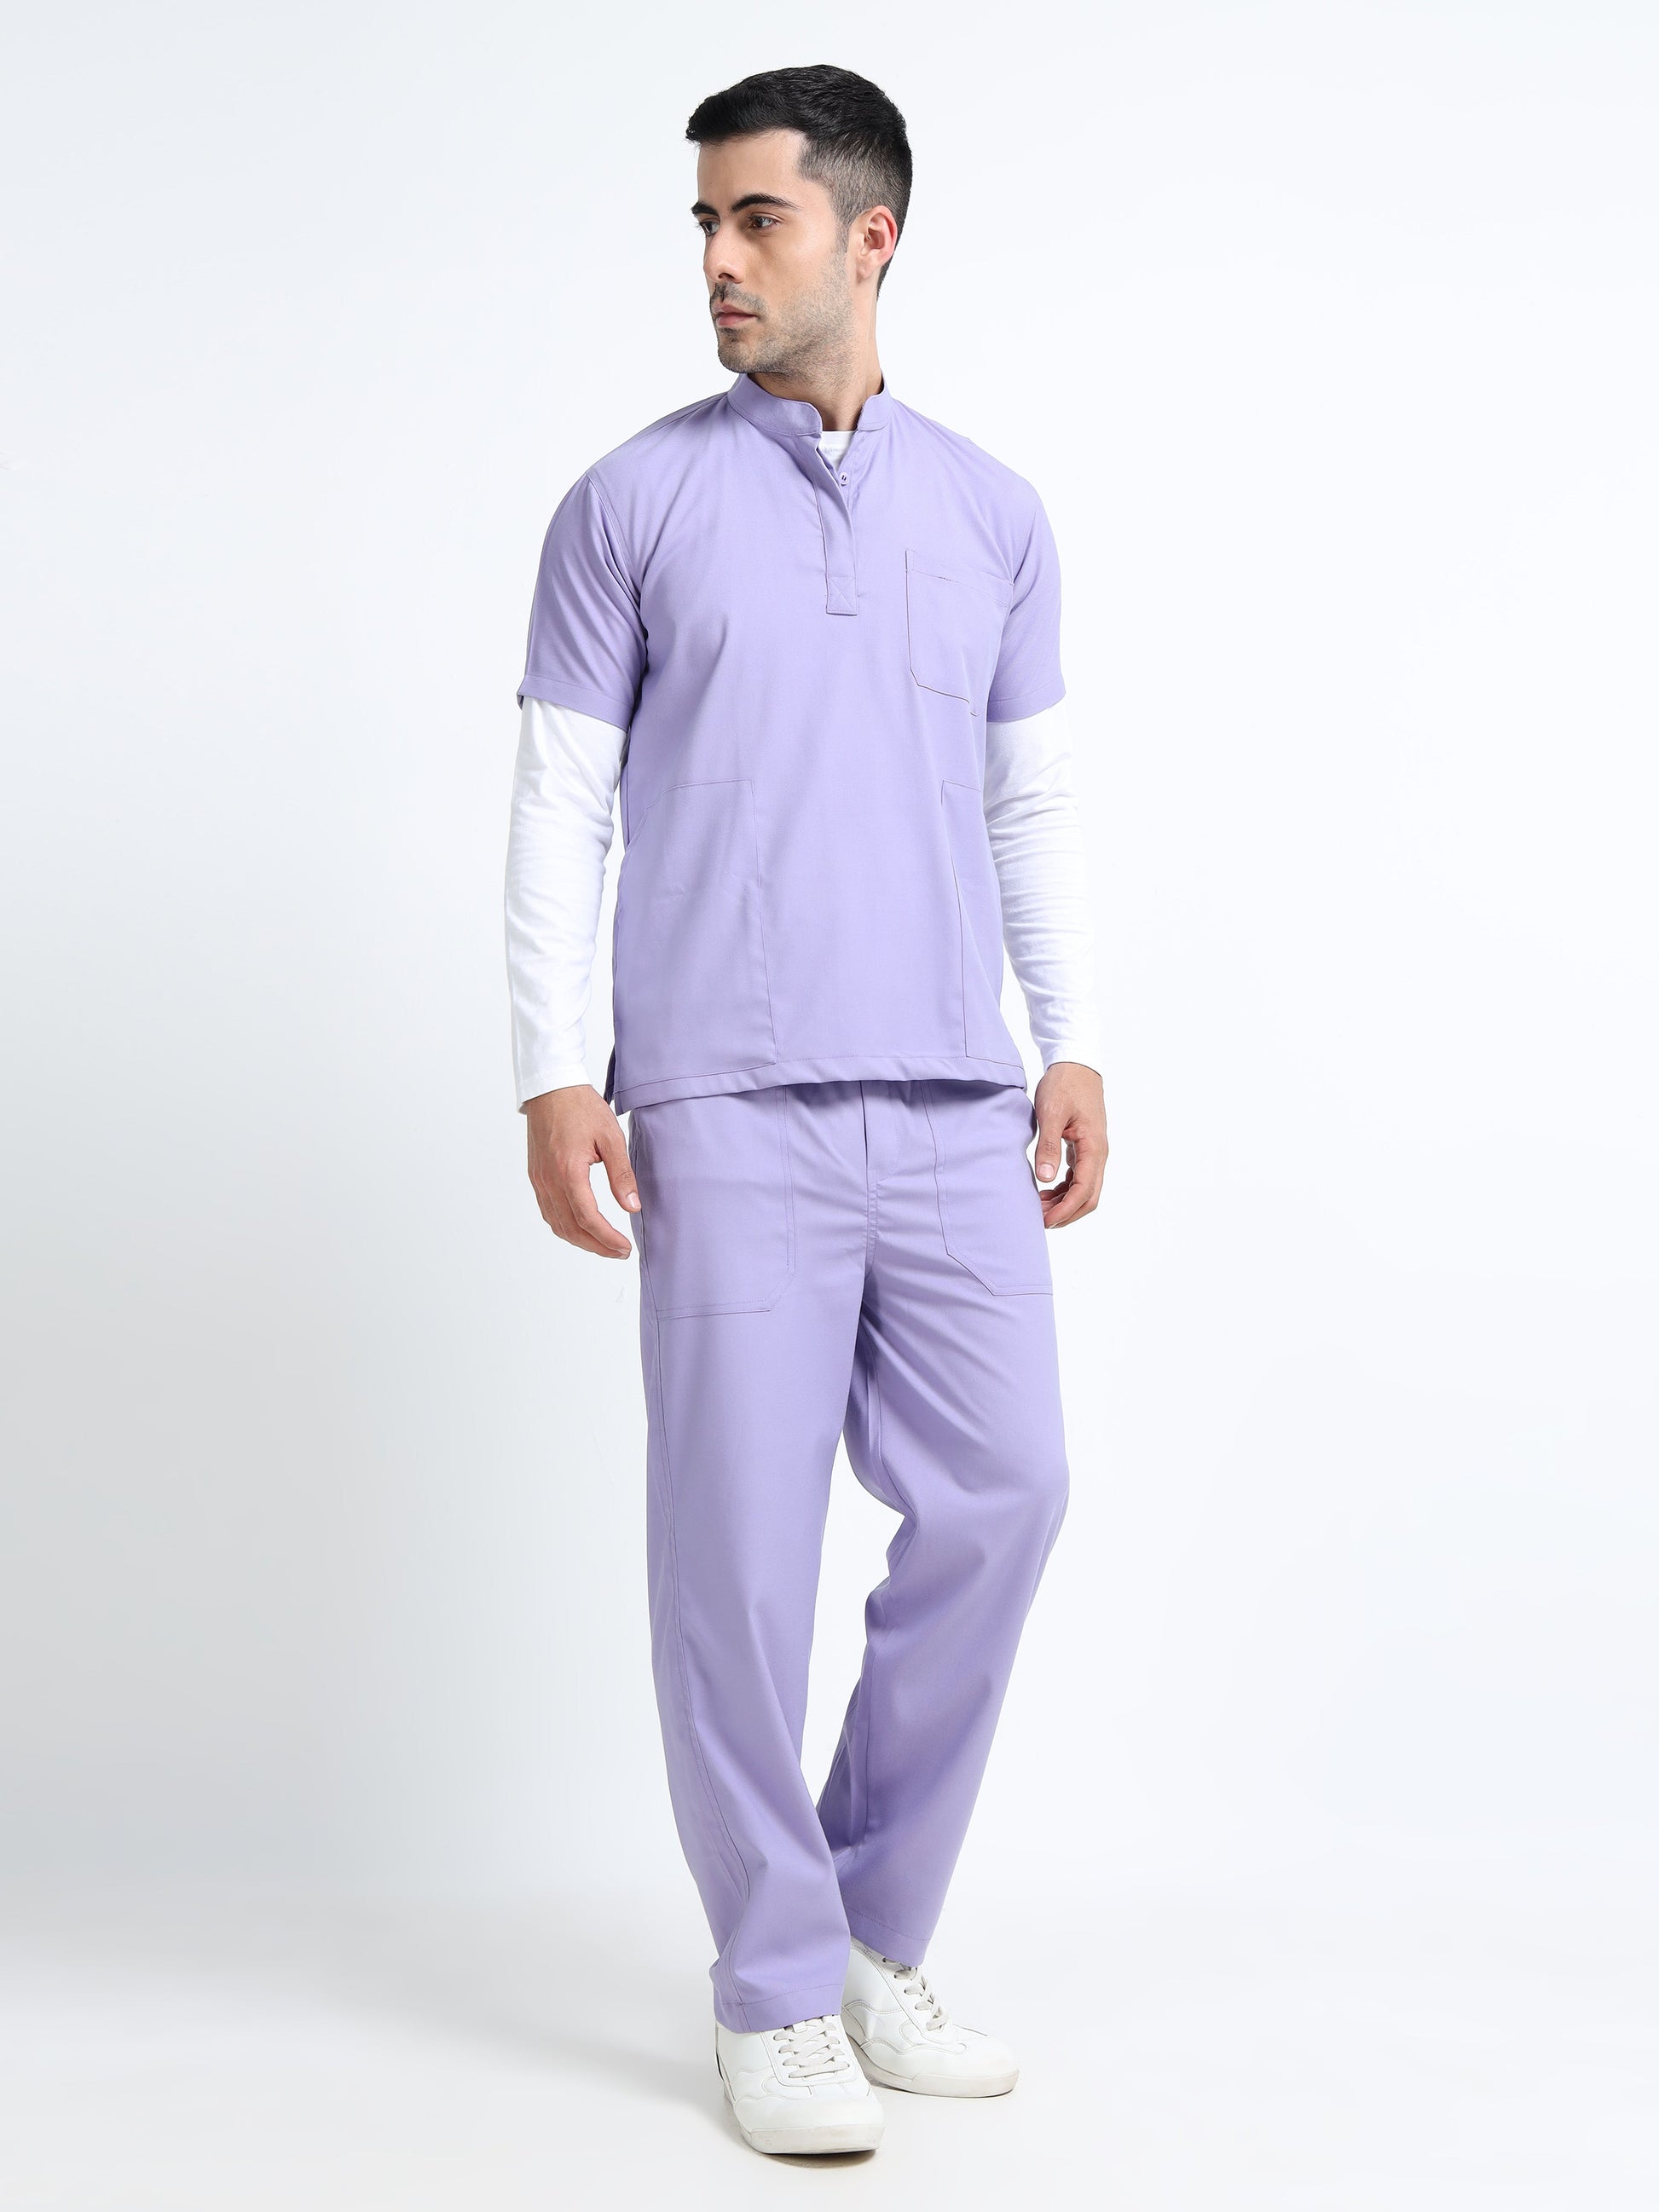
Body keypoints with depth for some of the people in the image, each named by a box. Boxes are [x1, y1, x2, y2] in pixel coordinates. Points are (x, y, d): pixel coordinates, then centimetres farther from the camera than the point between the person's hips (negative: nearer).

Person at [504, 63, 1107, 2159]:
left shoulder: (994, 514, 12)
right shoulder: (632, 504, 3)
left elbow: (1034, 801, 16)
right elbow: (559, 805, 1)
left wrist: (1075, 1048, 8)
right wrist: (551, 1073, -7)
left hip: (956, 1115, 4)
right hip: (731, 1114, -3)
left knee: (997, 1502, 3)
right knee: (740, 1543, -2)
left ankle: (875, 1931, 22)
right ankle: (776, 1993, 12)